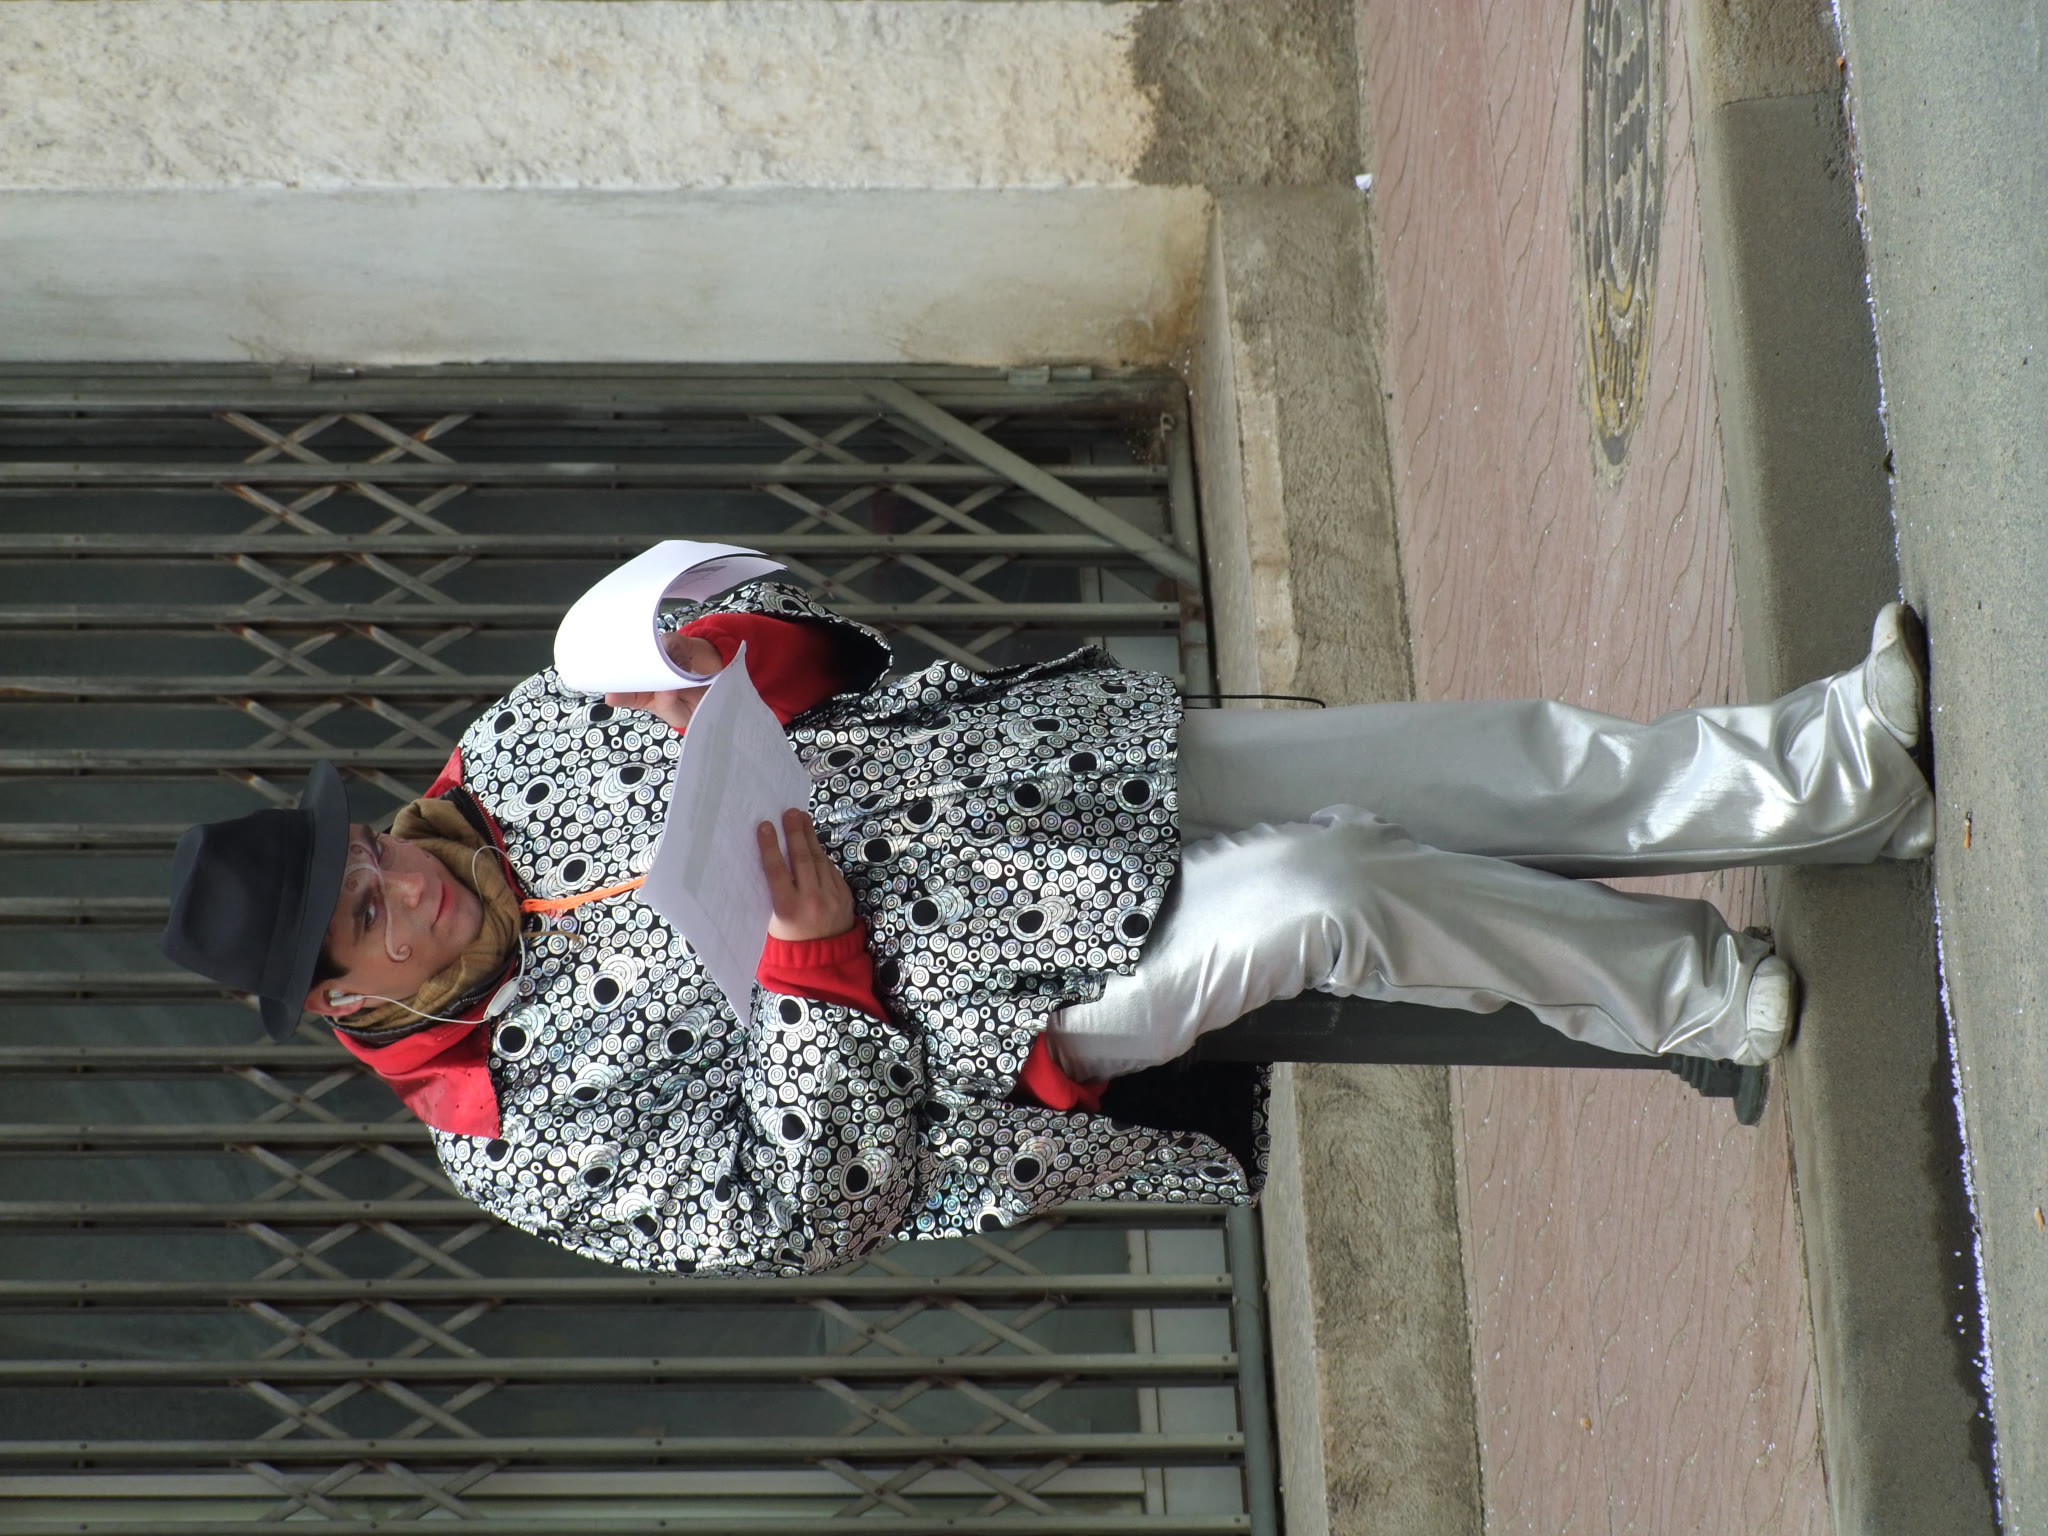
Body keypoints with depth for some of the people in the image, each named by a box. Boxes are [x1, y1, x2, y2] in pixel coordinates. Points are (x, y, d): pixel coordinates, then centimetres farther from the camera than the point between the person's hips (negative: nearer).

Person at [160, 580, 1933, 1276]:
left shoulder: (513, 756, 3)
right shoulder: (535, 1131, -13)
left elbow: (795, 637, 11)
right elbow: (815, 1210, -19)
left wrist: (744, 655, -12)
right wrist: (812, 953, -24)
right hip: (1033, 1024, -6)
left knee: (1486, 753, -5)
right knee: (1323, 895, -29)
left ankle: (1828, 773, 7)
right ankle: (1704, 994, -7)